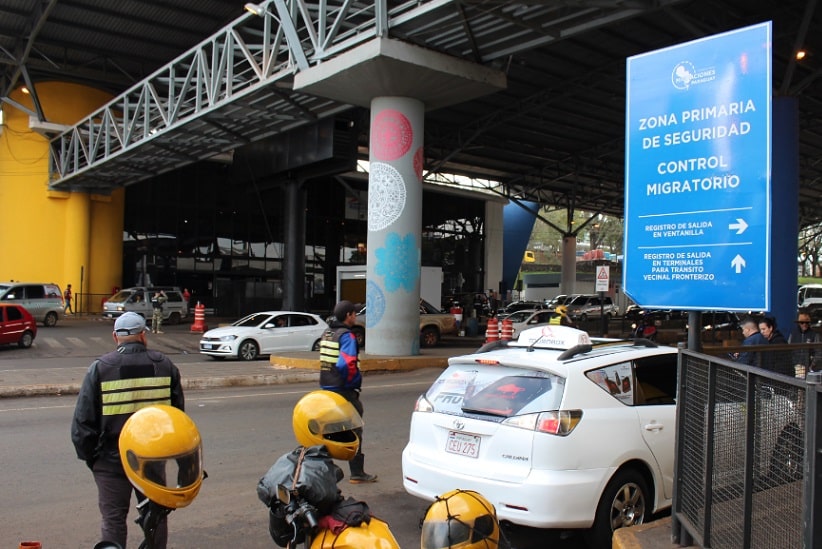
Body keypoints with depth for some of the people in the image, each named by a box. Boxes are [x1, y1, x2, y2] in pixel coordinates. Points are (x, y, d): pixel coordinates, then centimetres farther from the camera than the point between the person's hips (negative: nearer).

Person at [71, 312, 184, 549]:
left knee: (113, 520, 8)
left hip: (111, 460, -2)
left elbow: (83, 420, -7)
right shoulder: (165, 365, -1)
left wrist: (89, 455, 4)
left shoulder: (100, 368, -8)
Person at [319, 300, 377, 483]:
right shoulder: (347, 336, -14)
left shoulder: (326, 334, 12)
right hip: (344, 391, -8)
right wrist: (356, 380, -11)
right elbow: (347, 364, -26)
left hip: (326, 389, 8)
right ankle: (357, 473, 10)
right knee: (354, 431, 3)